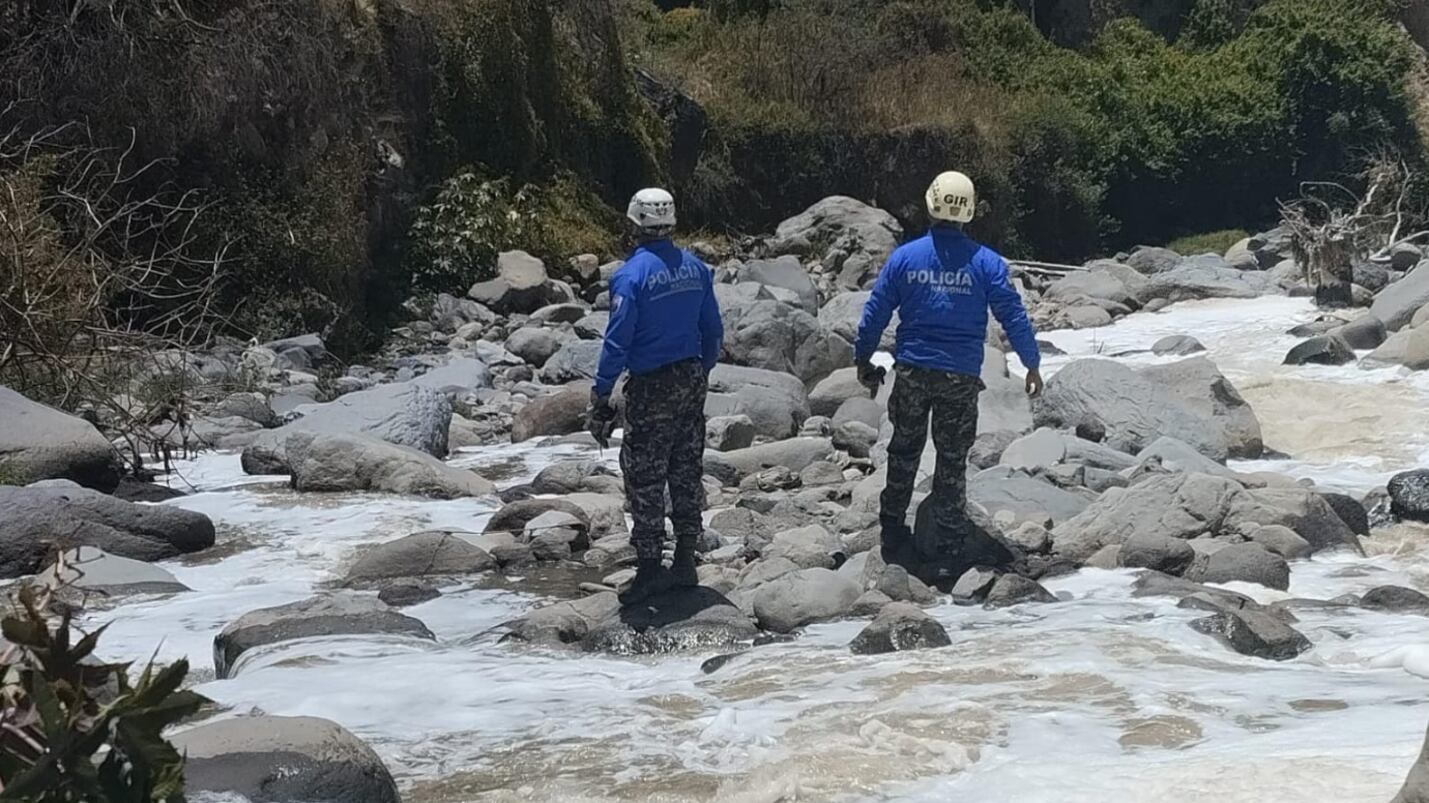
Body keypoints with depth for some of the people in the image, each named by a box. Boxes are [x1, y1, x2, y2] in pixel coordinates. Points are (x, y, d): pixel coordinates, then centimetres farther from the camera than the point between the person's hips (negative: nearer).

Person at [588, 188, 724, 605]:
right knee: (687, 472, 13)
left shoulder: (631, 275, -17)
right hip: (691, 382, 6)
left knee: (645, 478, 2)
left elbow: (617, 342, -17)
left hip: (651, 390, -6)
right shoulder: (695, 268, 3)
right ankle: (685, 562, 20)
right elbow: (713, 331, 9)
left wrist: (601, 396, -11)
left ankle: (650, 567, 5)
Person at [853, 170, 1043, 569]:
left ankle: (893, 534, 17)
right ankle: (948, 544, 13)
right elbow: (1014, 317, -3)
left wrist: (863, 359, 15)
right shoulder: (986, 263, -7)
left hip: (911, 371, 1)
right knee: (953, 460, 9)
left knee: (904, 454, 16)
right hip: (961, 377, -1)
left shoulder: (904, 256, -4)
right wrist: (1032, 365, 9)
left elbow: (875, 312, 2)